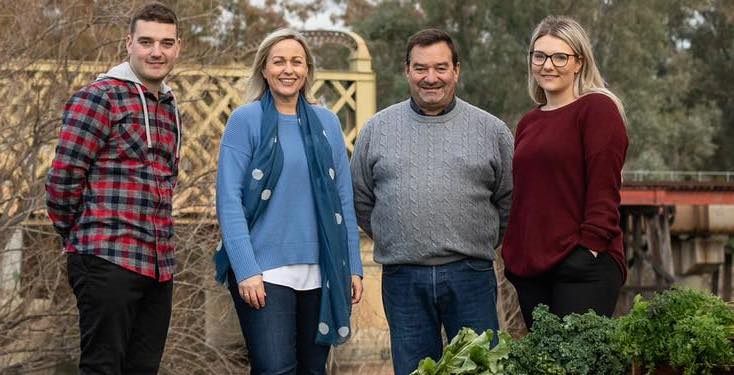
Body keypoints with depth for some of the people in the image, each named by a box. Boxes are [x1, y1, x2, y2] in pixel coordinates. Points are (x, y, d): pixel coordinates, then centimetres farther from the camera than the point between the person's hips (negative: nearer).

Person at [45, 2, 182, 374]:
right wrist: (76, 237, 3)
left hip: (160, 266, 8)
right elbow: (62, 178, -8)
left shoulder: (170, 109, 19)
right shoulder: (99, 97, -6)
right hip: (109, 260, -8)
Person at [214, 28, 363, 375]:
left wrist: (353, 267, 7)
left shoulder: (326, 123, 11)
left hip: (320, 271, 4)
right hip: (264, 270, -4)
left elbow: (343, 200, 13)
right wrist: (246, 269, -15)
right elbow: (229, 200, -6)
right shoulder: (246, 120, -1)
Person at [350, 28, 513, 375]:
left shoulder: (492, 130, 4)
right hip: (402, 279, 1)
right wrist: (390, 240, 10)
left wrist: (481, 243, 6)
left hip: (470, 277, -1)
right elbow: (360, 199, 14)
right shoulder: (377, 129, 8)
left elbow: (509, 201, 10)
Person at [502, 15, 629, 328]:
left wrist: (591, 245, -17)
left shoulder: (598, 109, -3)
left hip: (582, 266, -7)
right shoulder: (529, 122, 20)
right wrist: (513, 255, 18)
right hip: (530, 267, 7)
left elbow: (604, 188, -11)